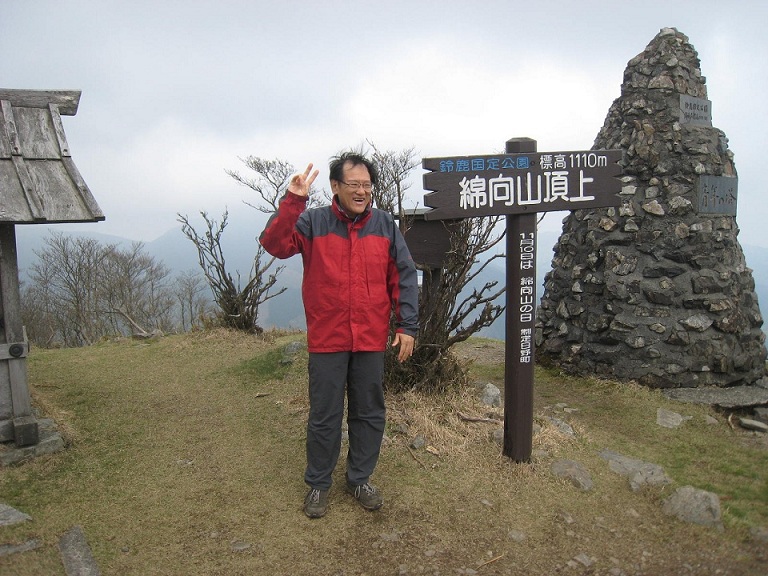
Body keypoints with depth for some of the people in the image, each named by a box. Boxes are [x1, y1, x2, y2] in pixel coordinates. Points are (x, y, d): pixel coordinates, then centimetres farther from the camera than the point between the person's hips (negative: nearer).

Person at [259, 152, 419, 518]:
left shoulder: (385, 225, 3)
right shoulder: (312, 222, -3)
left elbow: (404, 278, 3)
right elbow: (275, 244, -18)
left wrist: (407, 326, -2)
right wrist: (292, 202, -27)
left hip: (371, 340, 3)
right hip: (326, 340, -2)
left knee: (369, 413, 14)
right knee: (324, 416, 10)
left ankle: (359, 479, 33)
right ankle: (318, 484, 29)